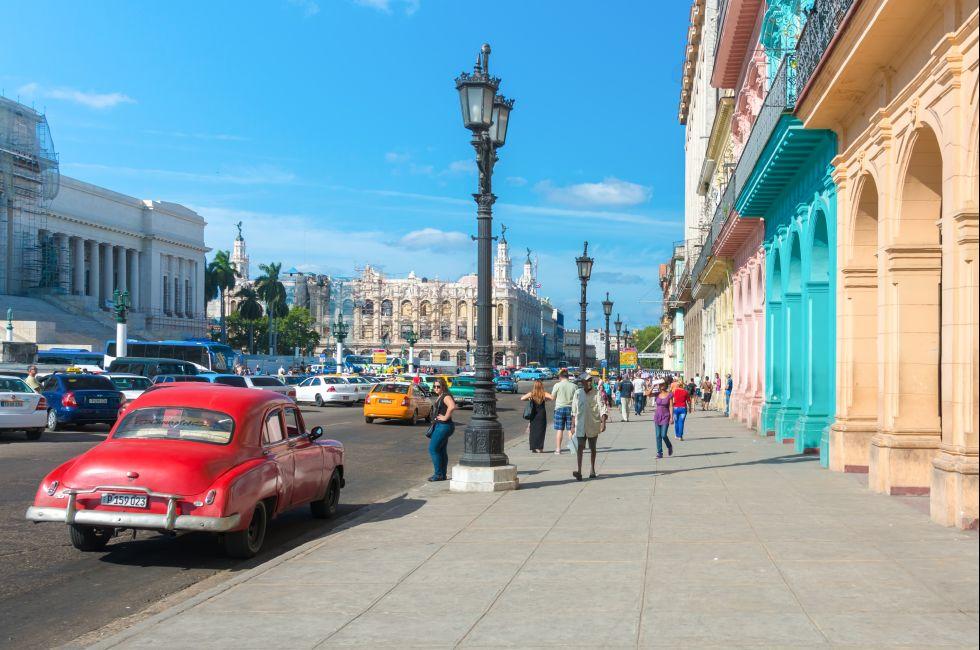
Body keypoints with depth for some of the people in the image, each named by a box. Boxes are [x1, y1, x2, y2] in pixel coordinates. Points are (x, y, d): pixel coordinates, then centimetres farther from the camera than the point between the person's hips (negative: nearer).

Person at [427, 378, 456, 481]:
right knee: (441, 450, 13)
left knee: (433, 449, -9)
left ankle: (438, 474, -5)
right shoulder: (440, 397, 15)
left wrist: (445, 417, -26)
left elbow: (452, 406, -37)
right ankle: (443, 474, 18)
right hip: (439, 426, 11)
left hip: (444, 426, -11)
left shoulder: (446, 396, -16)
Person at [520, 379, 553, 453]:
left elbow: (522, 399, -12)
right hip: (542, 414, 0)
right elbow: (552, 398, -17)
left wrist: (529, 399, 5)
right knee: (541, 431, 6)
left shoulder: (531, 394, -5)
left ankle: (533, 448, 4)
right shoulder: (544, 394, -5)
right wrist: (546, 399, 1)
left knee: (532, 431, 8)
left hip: (533, 415, 0)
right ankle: (539, 448, 2)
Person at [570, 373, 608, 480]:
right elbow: (574, 410, 12)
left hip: (593, 426, -1)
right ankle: (579, 472, -18)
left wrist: (603, 422, -23)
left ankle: (592, 470, 27)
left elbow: (603, 409, -10)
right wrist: (573, 424, 14)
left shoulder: (596, 394, -5)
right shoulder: (578, 393, 3)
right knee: (579, 447, -11)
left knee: (592, 448, 12)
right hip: (580, 426, 1)